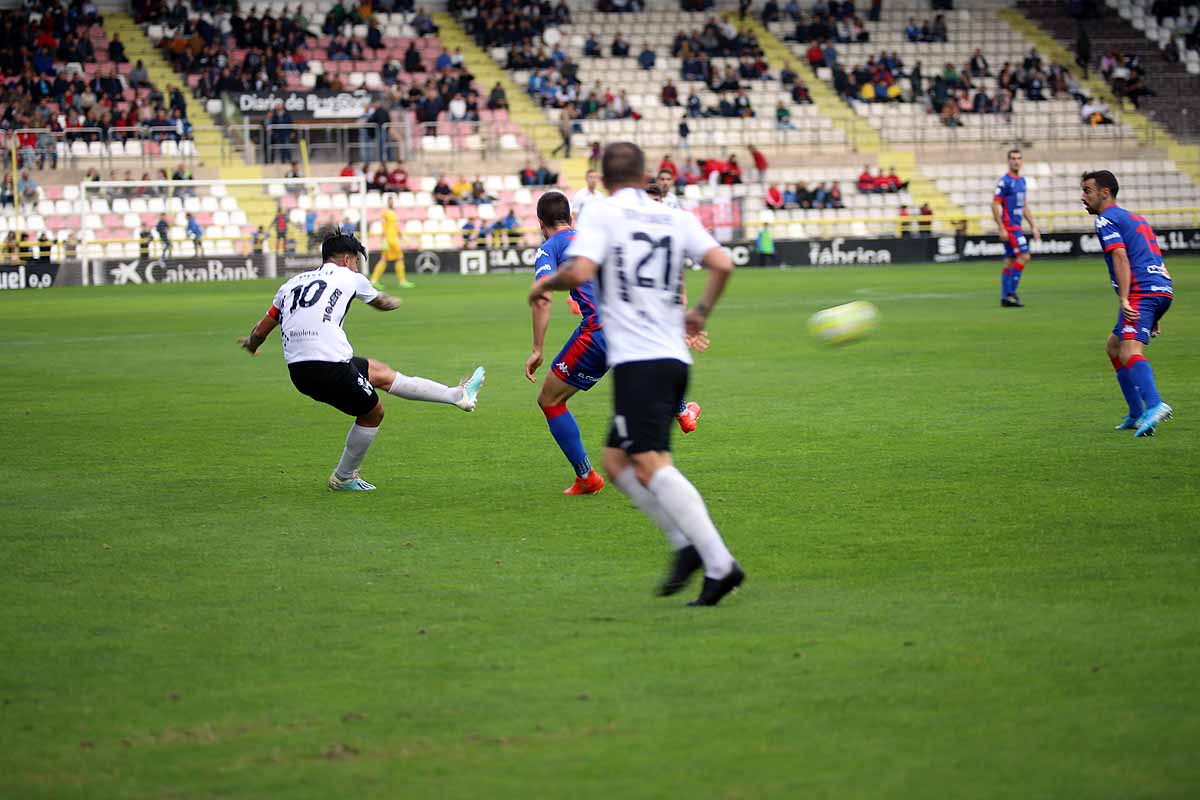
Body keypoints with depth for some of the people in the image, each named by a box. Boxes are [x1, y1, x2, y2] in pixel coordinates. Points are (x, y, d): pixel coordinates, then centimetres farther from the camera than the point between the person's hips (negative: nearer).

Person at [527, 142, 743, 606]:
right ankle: (686, 543, 3)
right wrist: (701, 313, 19)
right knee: (616, 462, 17)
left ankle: (719, 564, -25)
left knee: (651, 465, -14)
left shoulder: (603, 215, -1)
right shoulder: (676, 218, 14)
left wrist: (545, 284, 5)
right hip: (675, 358, 7)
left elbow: (579, 272, -15)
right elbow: (721, 264, 3)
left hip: (636, 361, -7)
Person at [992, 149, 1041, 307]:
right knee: (1024, 256, -14)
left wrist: (1033, 226, 18)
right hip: (1009, 226, -8)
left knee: (1010, 261, 7)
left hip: (1016, 226, 8)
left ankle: (1005, 298, 8)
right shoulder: (1004, 181, -11)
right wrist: (1001, 229, -18)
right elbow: (995, 205, -14)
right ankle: (1010, 293, -11)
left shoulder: (1021, 180, 14)